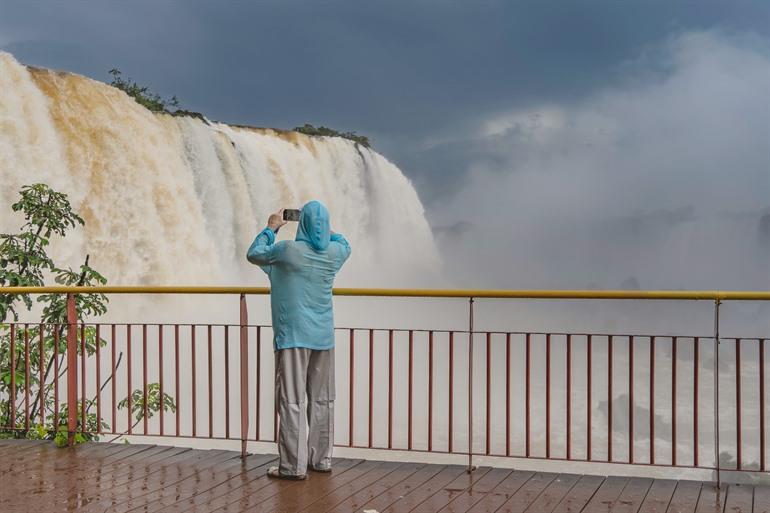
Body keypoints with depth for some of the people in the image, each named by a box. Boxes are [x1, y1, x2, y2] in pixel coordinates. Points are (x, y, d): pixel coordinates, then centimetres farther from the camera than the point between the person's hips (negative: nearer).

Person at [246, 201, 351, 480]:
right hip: (323, 336, 5)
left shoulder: (289, 250, -13)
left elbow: (254, 254, 5)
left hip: (292, 335, -5)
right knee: (322, 399, 12)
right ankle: (321, 459, 20)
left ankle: (294, 465, -2)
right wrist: (324, 227, 30)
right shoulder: (335, 252, 0)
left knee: (292, 400, -3)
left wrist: (271, 228, 16)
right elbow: (344, 244, 26)